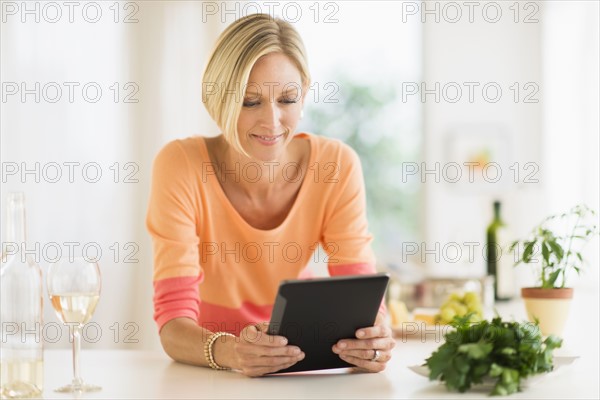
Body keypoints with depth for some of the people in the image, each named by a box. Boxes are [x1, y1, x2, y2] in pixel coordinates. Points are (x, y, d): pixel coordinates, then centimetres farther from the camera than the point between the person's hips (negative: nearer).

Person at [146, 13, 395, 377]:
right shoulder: (181, 166, -19)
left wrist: (374, 340, -37)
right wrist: (231, 352, -44)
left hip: (301, 371, 1)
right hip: (207, 372, 0)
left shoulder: (337, 166, -13)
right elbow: (173, 324, -24)